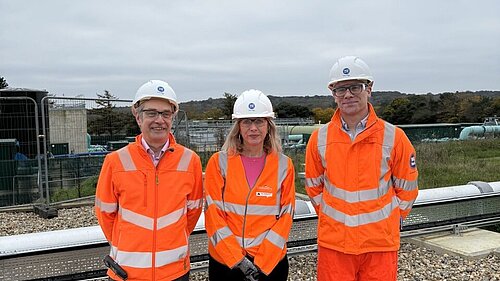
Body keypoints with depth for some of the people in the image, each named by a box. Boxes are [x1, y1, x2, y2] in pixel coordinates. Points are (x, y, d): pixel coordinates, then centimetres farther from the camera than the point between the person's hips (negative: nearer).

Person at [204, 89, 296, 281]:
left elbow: (286, 216, -3)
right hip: (225, 261, 0)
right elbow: (213, 214, -7)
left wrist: (262, 262, -10)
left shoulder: (284, 165, -2)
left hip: (271, 262, 1)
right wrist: (237, 259, -13)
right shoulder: (219, 162, -5)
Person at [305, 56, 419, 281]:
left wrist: (388, 219, 7)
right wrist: (333, 218, 9)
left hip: (380, 244, -1)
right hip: (333, 243, 1)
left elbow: (406, 189, 6)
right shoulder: (319, 138, 0)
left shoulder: (393, 137, -4)